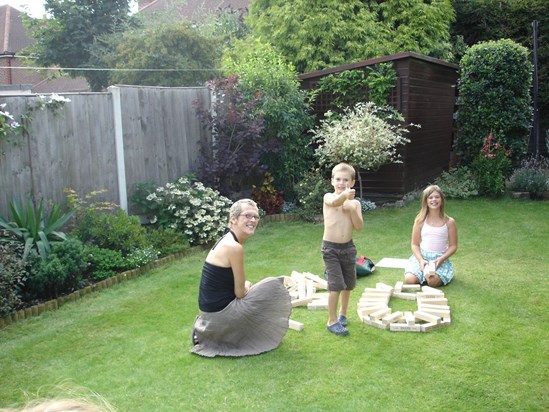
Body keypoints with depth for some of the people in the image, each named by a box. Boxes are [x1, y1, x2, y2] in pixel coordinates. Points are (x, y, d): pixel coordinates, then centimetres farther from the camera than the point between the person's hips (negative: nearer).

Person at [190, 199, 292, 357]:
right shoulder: (234, 247, -21)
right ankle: (265, 338, 14)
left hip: (212, 309, 9)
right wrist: (247, 285, 5)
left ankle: (205, 330, 22)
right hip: (220, 313, -9)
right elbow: (240, 293, -14)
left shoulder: (226, 240, 8)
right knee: (273, 287, -5)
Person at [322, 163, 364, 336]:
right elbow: (335, 202, -35)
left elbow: (359, 227, -6)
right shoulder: (328, 197, -9)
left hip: (348, 247, 4)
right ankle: (332, 321, 4)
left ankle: (343, 313, 37)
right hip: (330, 248, -4)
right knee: (336, 284, -10)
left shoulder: (355, 203, 2)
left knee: (349, 283, 15)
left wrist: (352, 209, -18)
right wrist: (344, 195, -56)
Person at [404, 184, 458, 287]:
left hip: (440, 258, -1)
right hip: (421, 256, 1)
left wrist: (441, 259, -15)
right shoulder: (420, 220, 2)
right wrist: (421, 260, -16)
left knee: (433, 281, -30)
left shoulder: (449, 222, 0)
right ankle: (425, 271, 9)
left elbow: (453, 246, 3)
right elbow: (415, 244, 2)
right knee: (409, 279, -24)